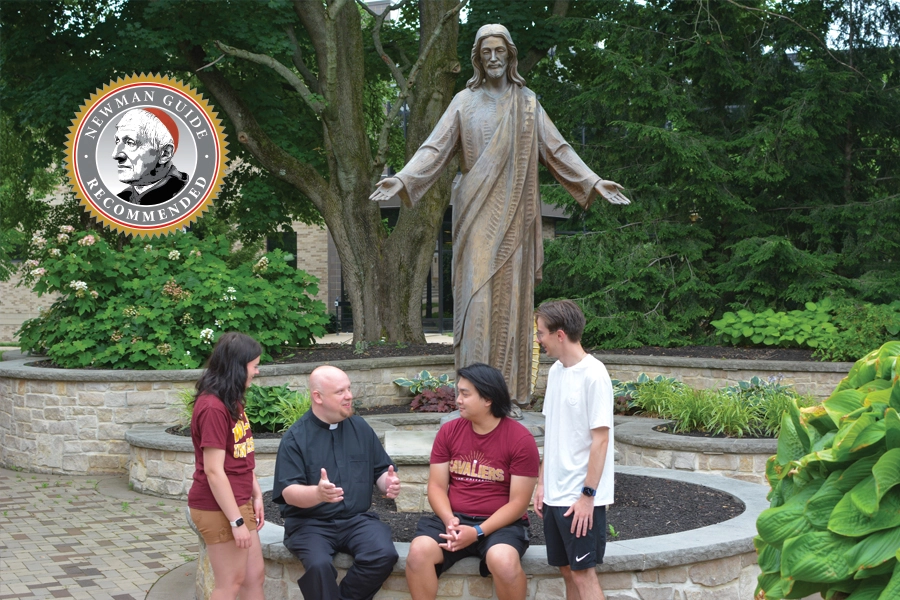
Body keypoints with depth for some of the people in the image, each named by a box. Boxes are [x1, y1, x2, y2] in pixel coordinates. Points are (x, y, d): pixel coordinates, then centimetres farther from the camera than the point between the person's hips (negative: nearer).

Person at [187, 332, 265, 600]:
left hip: (239, 503, 10)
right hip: (219, 509, -10)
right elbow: (213, 471, -22)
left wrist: (256, 494, 10)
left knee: (255, 575, 15)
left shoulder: (232, 402, 10)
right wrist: (237, 521, -20)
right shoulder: (213, 407, -21)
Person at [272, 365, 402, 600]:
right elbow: (288, 492, -12)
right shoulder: (295, 437, -4)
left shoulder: (361, 428, 9)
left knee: (384, 555, -26)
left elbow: (382, 470, 14)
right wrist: (317, 493, -33)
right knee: (319, 565, -34)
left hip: (356, 519, 3)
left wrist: (389, 482, -11)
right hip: (310, 522, -3)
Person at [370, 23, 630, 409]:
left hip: (513, 216, 1)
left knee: (510, 294, 2)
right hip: (477, 215, -1)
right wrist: (402, 179, -17)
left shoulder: (527, 104, 9)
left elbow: (557, 150, 8)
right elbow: (435, 148, -2)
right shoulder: (465, 102, 5)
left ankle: (510, 387, 7)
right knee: (476, 293, -5)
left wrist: (594, 182, -2)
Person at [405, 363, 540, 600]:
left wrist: (478, 532, -20)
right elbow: (437, 486, 4)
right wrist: (449, 520, -17)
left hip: (500, 523, -3)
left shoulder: (521, 439, -8)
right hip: (454, 519, 3)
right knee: (418, 552, -25)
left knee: (503, 561, -35)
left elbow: (518, 502, -9)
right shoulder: (449, 431, 4)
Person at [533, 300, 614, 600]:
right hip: (555, 494, 8)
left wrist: (587, 495, -17)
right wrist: (542, 482, 11)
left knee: (583, 573, -3)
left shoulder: (593, 375, -15)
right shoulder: (556, 371, 8)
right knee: (567, 570, 13)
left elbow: (600, 440, -16)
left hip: (582, 499, -7)